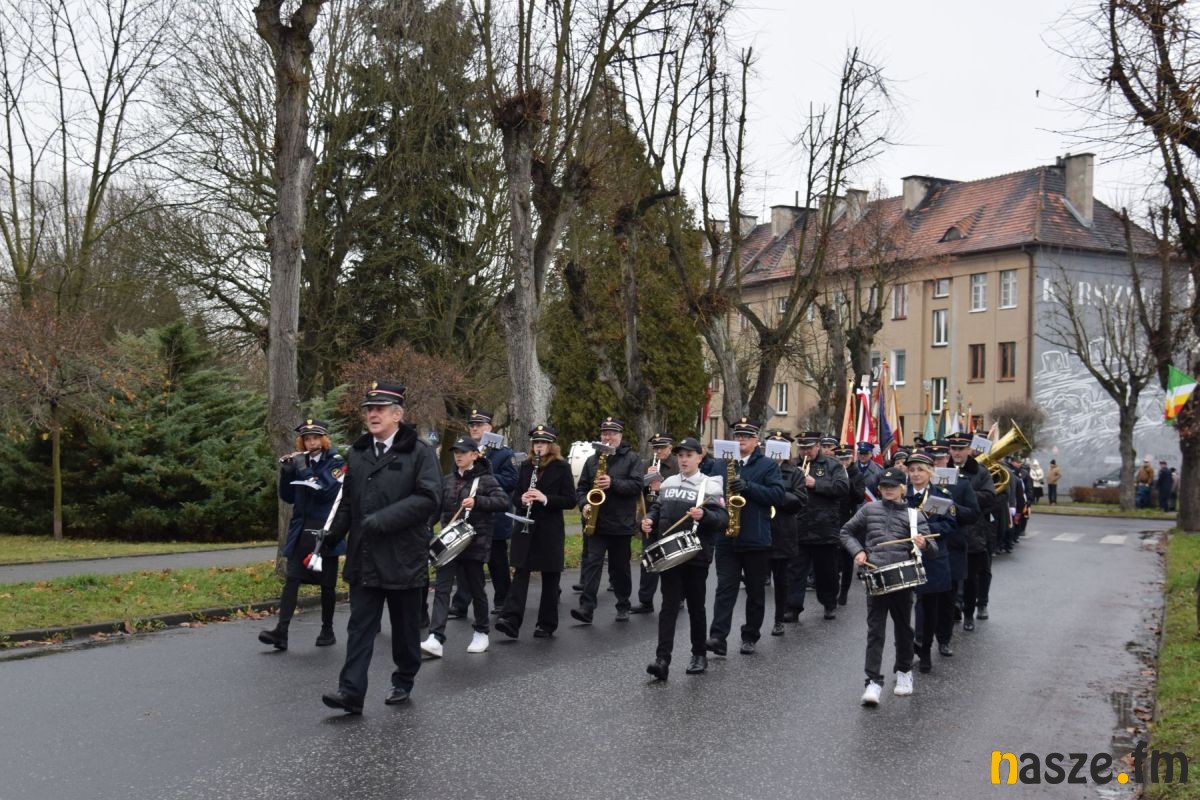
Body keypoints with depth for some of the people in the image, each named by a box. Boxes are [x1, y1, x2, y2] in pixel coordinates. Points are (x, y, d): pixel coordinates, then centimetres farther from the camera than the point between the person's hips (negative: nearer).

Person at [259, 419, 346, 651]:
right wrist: (286, 472, -6)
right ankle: (281, 631, -15)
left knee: (327, 584, 4)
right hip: (301, 532, 3)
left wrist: (306, 472, -21)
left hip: (326, 532, -3)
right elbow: (288, 497, 8)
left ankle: (327, 630, 17)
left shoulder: (336, 463, -2)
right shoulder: (300, 462, 10)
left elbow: (329, 492, -17)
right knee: (291, 579, -8)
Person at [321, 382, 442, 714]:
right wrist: (332, 535, 2)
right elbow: (347, 500, 15)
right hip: (364, 558, 4)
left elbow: (429, 498, -16)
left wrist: (383, 519, -21)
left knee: (405, 625, 10)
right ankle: (351, 692, -2)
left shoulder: (419, 452, -6)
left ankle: (403, 682, 27)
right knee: (360, 625, 0)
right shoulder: (356, 453, 11)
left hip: (404, 558, -4)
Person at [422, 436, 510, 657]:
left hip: (475, 541, -3)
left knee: (475, 588, 8)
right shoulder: (447, 480, 10)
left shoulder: (485, 479, -4)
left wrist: (477, 501, -26)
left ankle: (481, 633, 27)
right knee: (442, 587, -8)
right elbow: (438, 506, 19)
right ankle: (435, 639, -15)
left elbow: (504, 502, -15)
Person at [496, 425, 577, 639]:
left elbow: (570, 500, -7)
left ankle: (547, 624, 14)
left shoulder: (562, 467, -3)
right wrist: (522, 499, -10)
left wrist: (545, 499, -21)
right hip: (524, 528, 3)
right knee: (520, 573, -7)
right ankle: (511, 620, -15)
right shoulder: (526, 466, 10)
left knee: (550, 577, 5)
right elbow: (515, 495, 14)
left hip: (550, 530, -3)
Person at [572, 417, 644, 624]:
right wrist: (584, 505, -6)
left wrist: (613, 483, -22)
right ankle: (587, 607, -16)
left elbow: (637, 485, -11)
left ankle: (623, 607, 22)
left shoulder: (631, 458, 1)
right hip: (596, 523, 2)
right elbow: (581, 488, 13)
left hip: (621, 524, -2)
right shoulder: (592, 460, 12)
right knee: (592, 562, -10)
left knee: (620, 568, 8)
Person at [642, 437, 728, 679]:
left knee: (696, 607, 8)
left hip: (696, 556, -3)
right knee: (668, 605, -2)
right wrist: (649, 521, 0)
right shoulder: (668, 483, 11)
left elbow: (723, 519, -11)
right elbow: (656, 508, 21)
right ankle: (662, 659, -7)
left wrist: (704, 515, -29)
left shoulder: (710, 485, -4)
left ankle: (699, 655, 23)